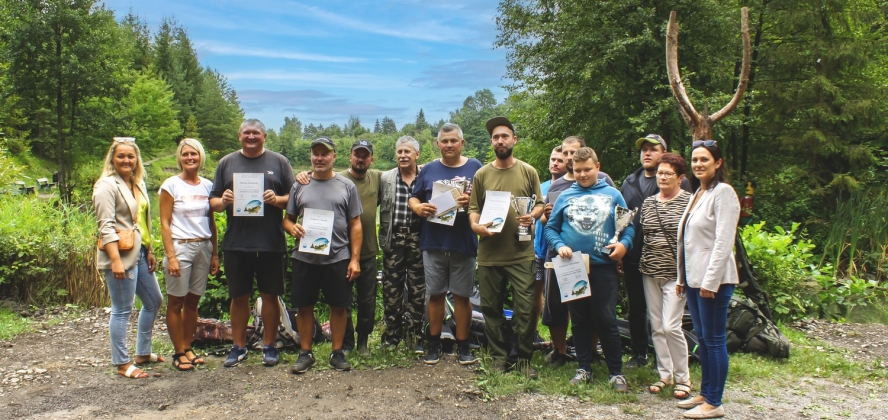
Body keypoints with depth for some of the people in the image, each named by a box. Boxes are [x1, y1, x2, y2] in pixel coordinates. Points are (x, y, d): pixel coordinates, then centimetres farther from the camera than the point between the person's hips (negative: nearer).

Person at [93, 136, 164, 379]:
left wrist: (149, 251, 18)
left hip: (139, 253, 9)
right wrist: (116, 260, -24)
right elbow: (106, 226, -18)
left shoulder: (138, 184, 14)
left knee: (154, 301, 17)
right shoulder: (107, 185, -10)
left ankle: (143, 353, 31)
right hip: (121, 255, -9)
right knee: (122, 310, -1)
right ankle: (122, 364, 11)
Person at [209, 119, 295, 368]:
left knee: (270, 295, 6)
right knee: (239, 296, 9)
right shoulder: (227, 163, 11)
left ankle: (269, 346, 19)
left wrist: (277, 199, -16)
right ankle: (238, 347, 22)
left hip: (271, 244, -1)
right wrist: (222, 201, -11)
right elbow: (213, 202, 12)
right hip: (236, 244, 2)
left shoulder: (279, 162, 6)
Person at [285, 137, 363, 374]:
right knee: (304, 306, 7)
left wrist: (355, 258, -4)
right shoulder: (299, 186, 9)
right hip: (304, 257, 2)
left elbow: (355, 225, 3)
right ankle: (305, 353, 21)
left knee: (338, 306, 5)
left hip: (338, 258, -1)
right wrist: (292, 227, -12)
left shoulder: (347, 186, 4)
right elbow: (288, 218, 13)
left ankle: (337, 352, 19)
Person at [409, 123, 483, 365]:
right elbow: (413, 198, 13)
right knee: (435, 294, 8)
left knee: (462, 295, 6)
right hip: (433, 243, 2)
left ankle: (463, 345, 17)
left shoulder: (475, 168, 4)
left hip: (464, 244, -1)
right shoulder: (429, 170, 9)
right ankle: (434, 344, 20)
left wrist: (472, 201, -17)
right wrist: (418, 207, -9)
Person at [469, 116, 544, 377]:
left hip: (521, 253, -1)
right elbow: (473, 208, 7)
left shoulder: (528, 172, 5)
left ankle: (524, 358, 14)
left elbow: (540, 204, 10)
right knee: (491, 309, 9)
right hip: (489, 255, 2)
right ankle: (499, 357, 24)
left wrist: (532, 216, -11)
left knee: (526, 309, -2)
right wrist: (476, 225, -13)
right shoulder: (482, 174, 6)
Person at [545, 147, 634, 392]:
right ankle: (584, 369, 22)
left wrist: (624, 243, -13)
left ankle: (616, 372, 10)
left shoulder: (612, 195, 5)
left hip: (603, 266, -2)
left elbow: (628, 226, 5)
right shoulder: (565, 197, 8)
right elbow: (550, 228, 8)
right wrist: (559, 246, -10)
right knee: (580, 321, 11)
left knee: (606, 320, -2)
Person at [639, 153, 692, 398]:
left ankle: (683, 378, 9)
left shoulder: (689, 201, -6)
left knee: (671, 326, -8)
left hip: (675, 274, -5)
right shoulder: (648, 203, 10)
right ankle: (664, 374, 23)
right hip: (650, 272, 5)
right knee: (656, 327, 9)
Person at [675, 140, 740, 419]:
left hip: (713, 280, -9)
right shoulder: (698, 193, 15)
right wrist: (682, 277, 16)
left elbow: (723, 242, -18)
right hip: (694, 278, 9)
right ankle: (704, 393, 25)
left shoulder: (723, 192, -11)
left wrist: (710, 281, -20)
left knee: (714, 340, -1)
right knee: (702, 338, 14)